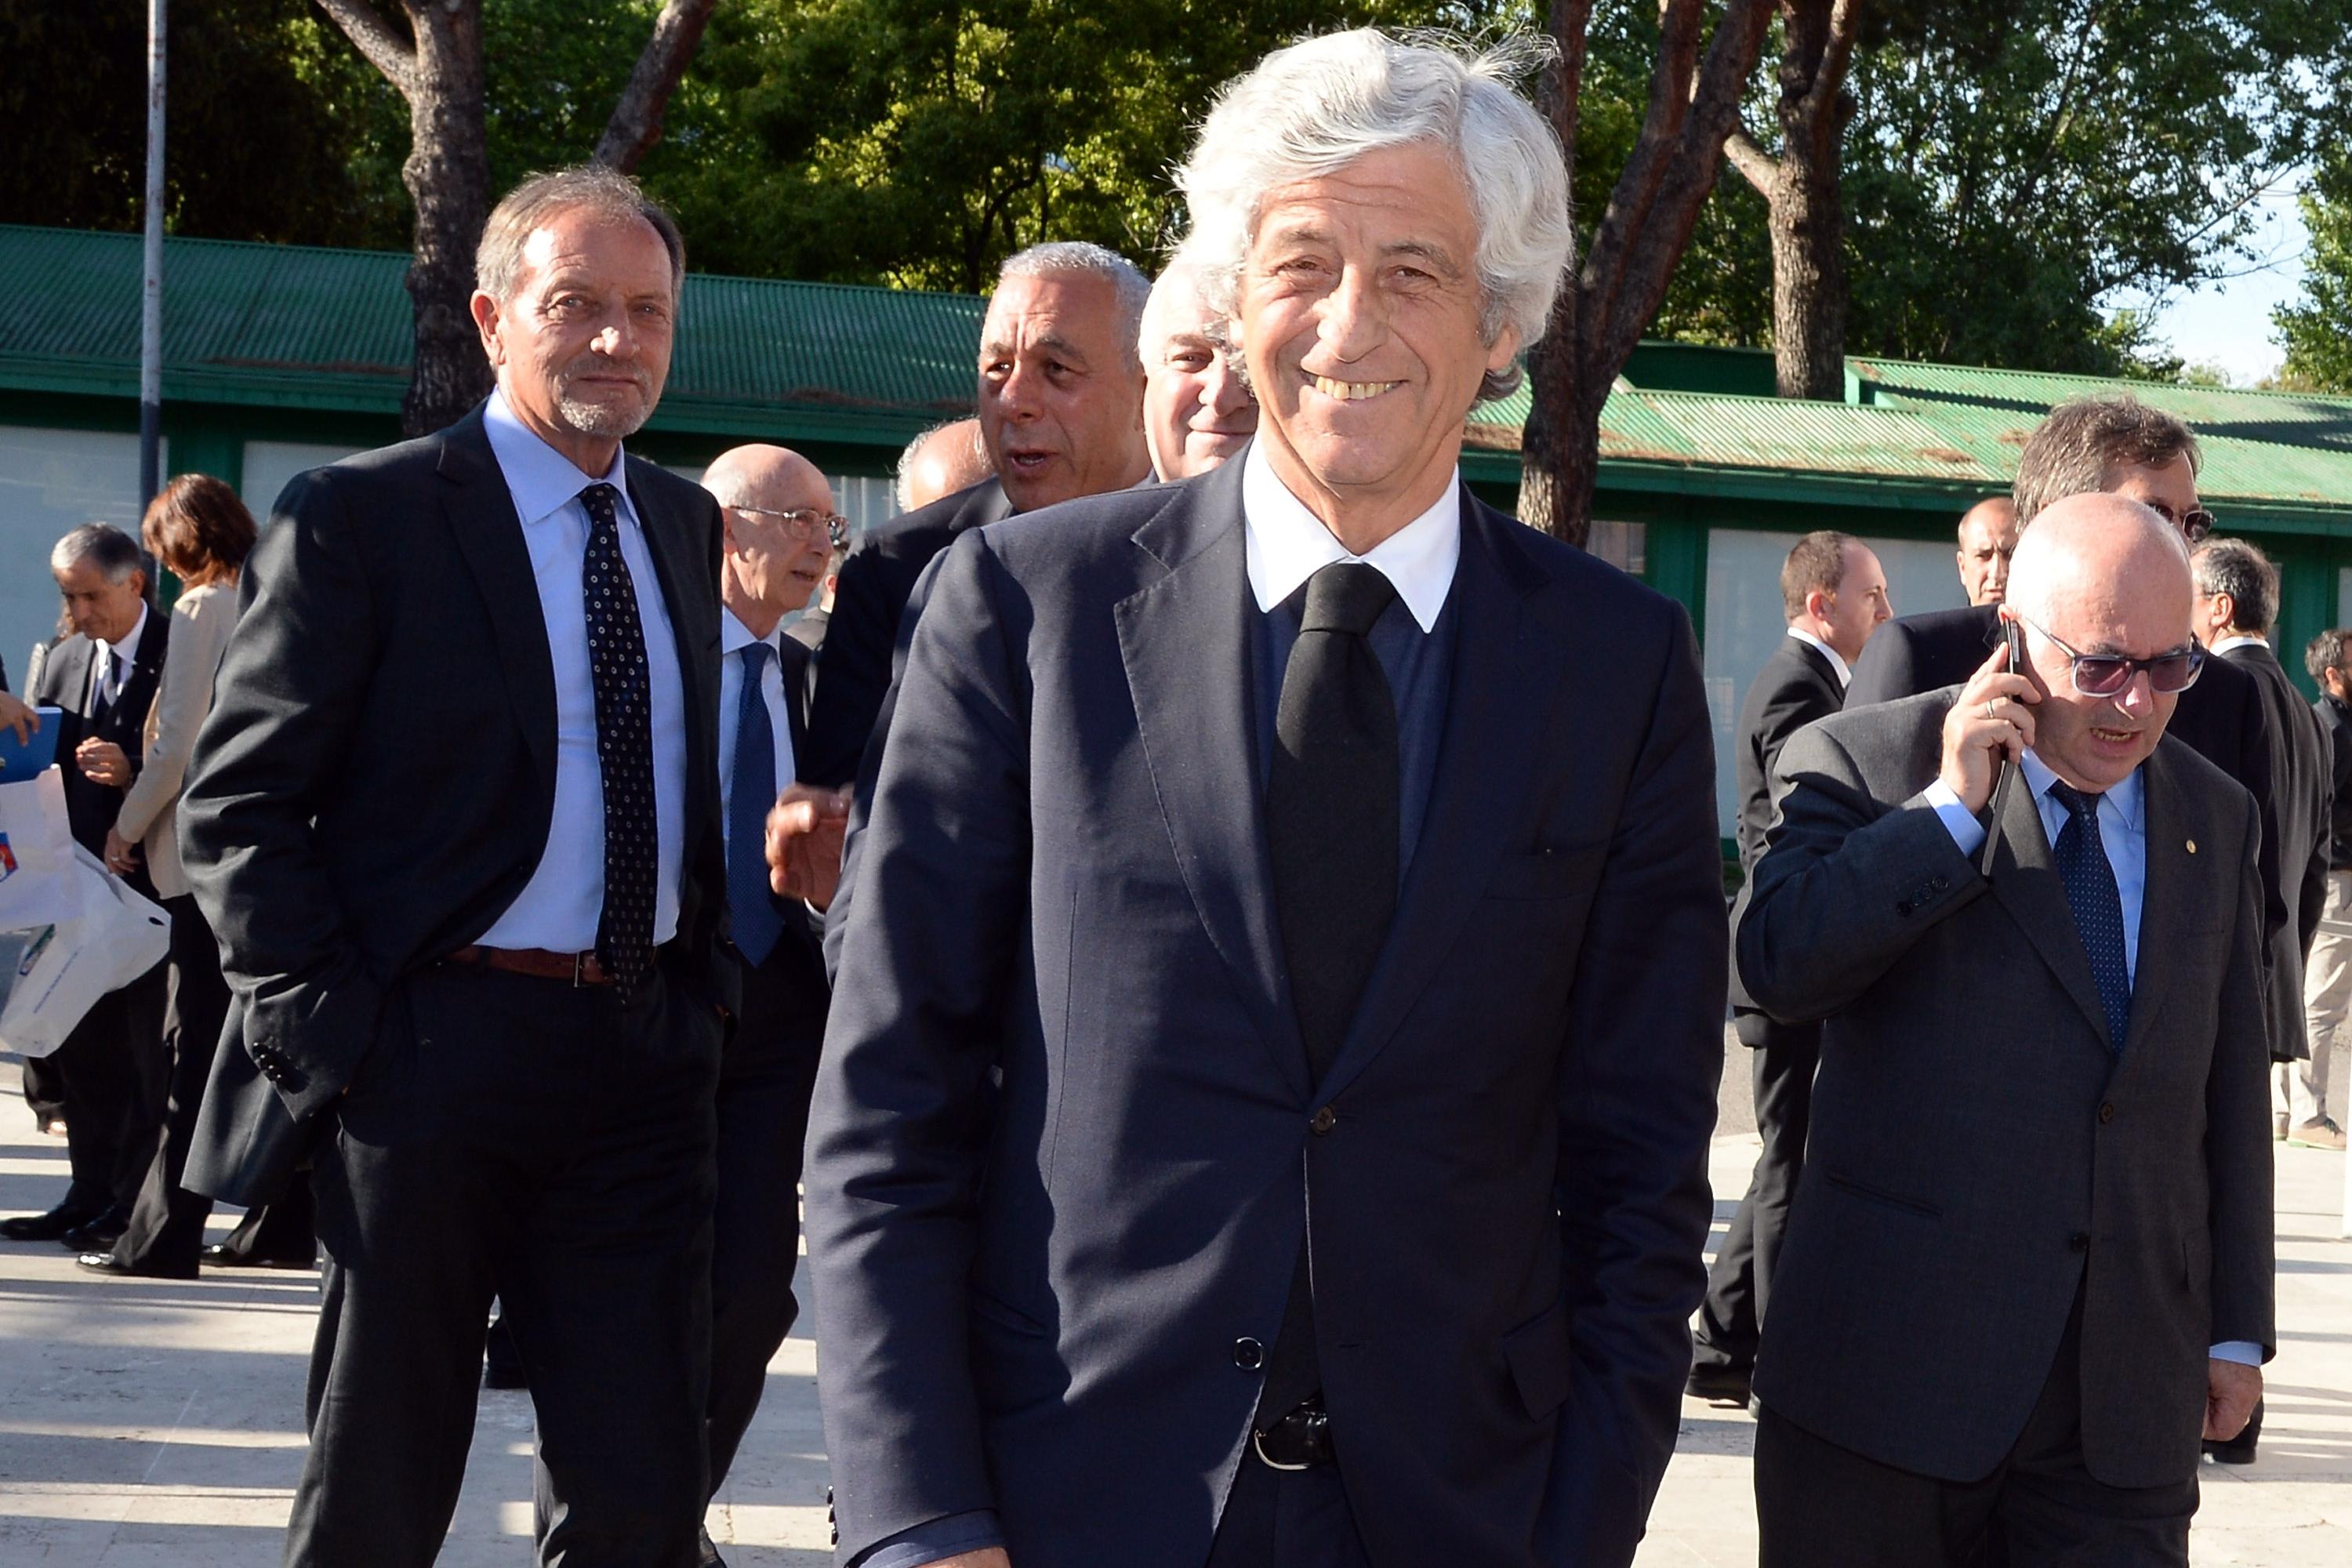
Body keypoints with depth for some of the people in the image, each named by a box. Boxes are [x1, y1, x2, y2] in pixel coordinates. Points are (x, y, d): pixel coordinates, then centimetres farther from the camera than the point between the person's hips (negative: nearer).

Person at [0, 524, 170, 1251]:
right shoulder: (66, 661, 14)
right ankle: (90, 1198, 17)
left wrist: (133, 775, -23)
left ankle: (134, 1209, 2)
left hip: (151, 880, -7)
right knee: (85, 1049, 10)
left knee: (147, 1049, -2)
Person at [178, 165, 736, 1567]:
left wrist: (712, 974, 9)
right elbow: (238, 807, -7)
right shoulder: (359, 517, -5)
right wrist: (331, 1030, -12)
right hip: (434, 1043, -5)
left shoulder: (687, 527, 13)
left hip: (647, 1049, 5)